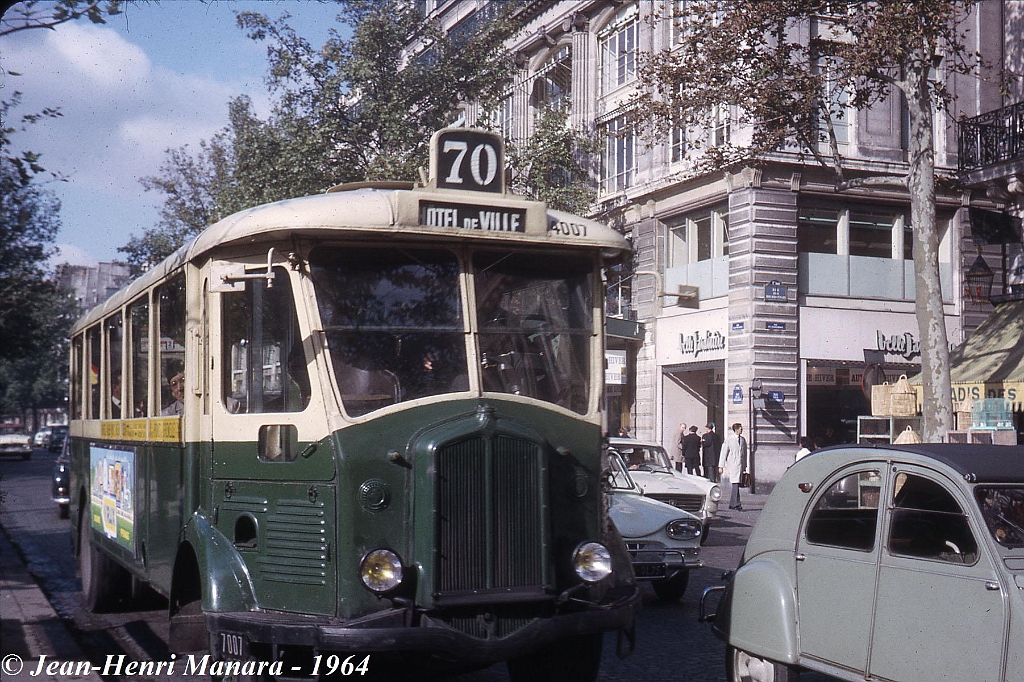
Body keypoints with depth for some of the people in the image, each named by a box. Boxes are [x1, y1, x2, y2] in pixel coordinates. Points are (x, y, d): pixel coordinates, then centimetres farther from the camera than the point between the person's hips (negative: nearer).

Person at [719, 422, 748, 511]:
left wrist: (744, 466, 16)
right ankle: (737, 504, -14)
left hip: (740, 465, 5)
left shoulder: (743, 439, 12)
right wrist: (721, 466, -4)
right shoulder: (729, 439, -3)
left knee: (736, 485, 7)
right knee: (735, 484, -13)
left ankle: (732, 504, 15)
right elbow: (724, 453, -2)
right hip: (732, 465, -5)